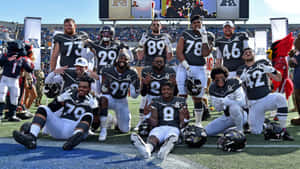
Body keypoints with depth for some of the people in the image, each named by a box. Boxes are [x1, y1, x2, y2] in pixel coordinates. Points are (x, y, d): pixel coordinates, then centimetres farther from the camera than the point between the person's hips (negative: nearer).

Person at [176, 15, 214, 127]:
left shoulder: (207, 37, 8)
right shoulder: (185, 35, 8)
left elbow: (205, 54, -6)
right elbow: (179, 52, -1)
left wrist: (204, 37, -9)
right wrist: (186, 66, -10)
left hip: (199, 69, 0)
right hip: (184, 67, 0)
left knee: (198, 98, 4)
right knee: (182, 96, -6)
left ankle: (198, 122, 17)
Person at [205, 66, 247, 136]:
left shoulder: (234, 83, -20)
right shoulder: (212, 89, -4)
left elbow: (242, 102, -26)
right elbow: (218, 109, -2)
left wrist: (225, 101, -29)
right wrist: (220, 104, -25)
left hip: (241, 114, -5)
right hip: (227, 116, 5)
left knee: (234, 107, -39)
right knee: (207, 131, -2)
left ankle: (240, 130, -15)